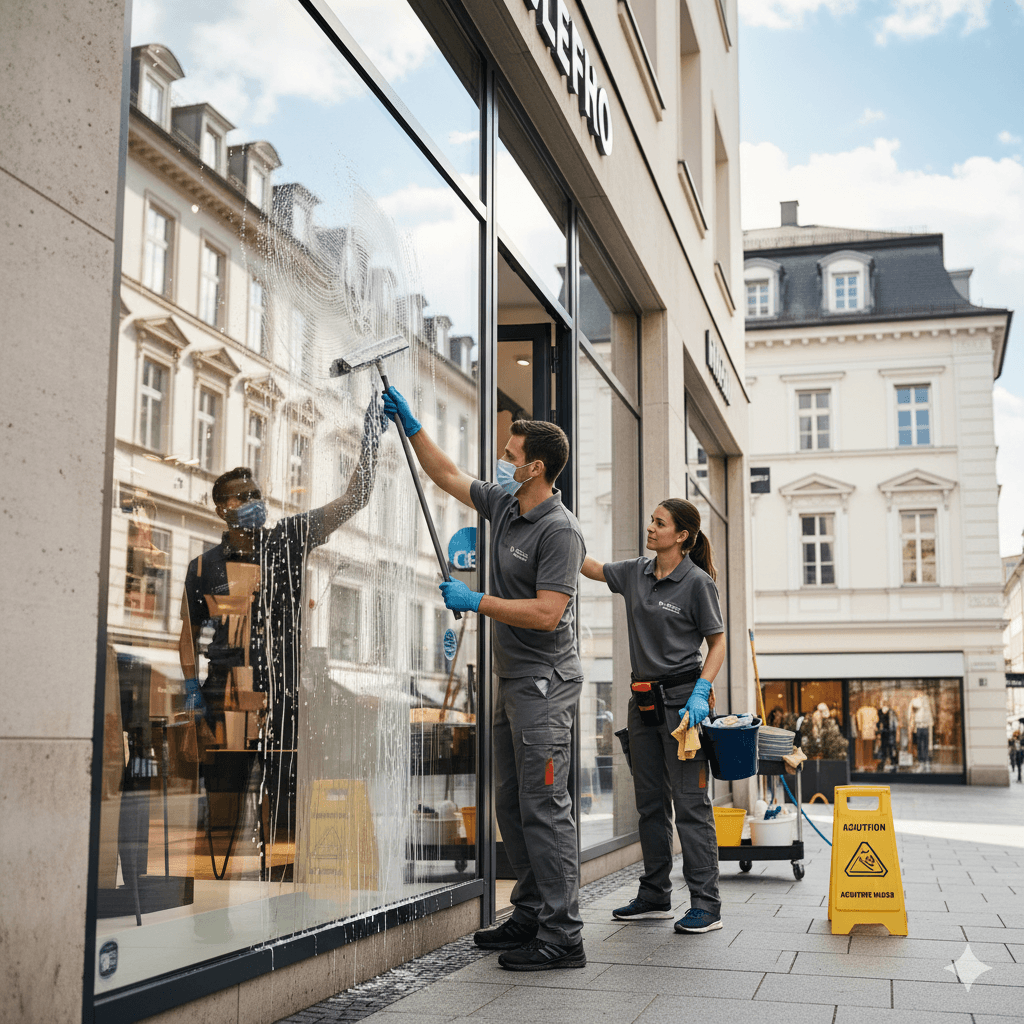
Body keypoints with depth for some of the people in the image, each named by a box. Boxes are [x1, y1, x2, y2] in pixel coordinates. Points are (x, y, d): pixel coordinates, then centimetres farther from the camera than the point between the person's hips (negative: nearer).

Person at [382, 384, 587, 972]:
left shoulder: (559, 530, -16)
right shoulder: (504, 505, 11)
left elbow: (546, 613, -23)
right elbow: (448, 475, 26)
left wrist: (474, 601, -16)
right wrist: (410, 424, 23)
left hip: (545, 681, -10)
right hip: (514, 681, 10)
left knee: (544, 809, -9)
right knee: (512, 806, 13)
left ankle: (563, 938, -4)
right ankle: (531, 917, 23)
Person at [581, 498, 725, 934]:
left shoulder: (697, 582, -8)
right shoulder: (635, 573, 9)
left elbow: (718, 641, -6)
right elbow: (588, 566, 15)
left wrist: (701, 692, -17)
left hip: (681, 697, -7)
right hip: (643, 697, 7)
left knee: (690, 801, -6)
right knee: (650, 801, 12)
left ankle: (706, 904, -1)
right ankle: (655, 897, 22)